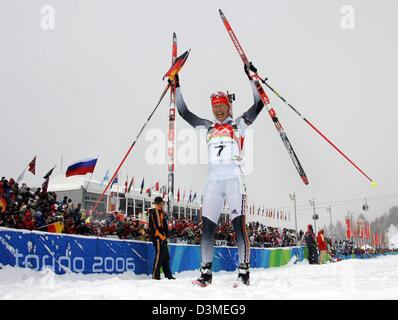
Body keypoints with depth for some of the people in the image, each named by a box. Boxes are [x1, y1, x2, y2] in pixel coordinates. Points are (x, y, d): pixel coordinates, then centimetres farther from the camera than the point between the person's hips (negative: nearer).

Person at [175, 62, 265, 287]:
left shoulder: (239, 124, 12)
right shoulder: (208, 127, 21)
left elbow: (258, 105, 2)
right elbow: (183, 112, 22)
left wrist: (251, 79, -2)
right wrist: (178, 86, 20)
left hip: (234, 178, -3)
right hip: (213, 179, 3)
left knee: (239, 225, -11)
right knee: (208, 227, -2)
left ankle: (244, 271, -5)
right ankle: (206, 272, 4)